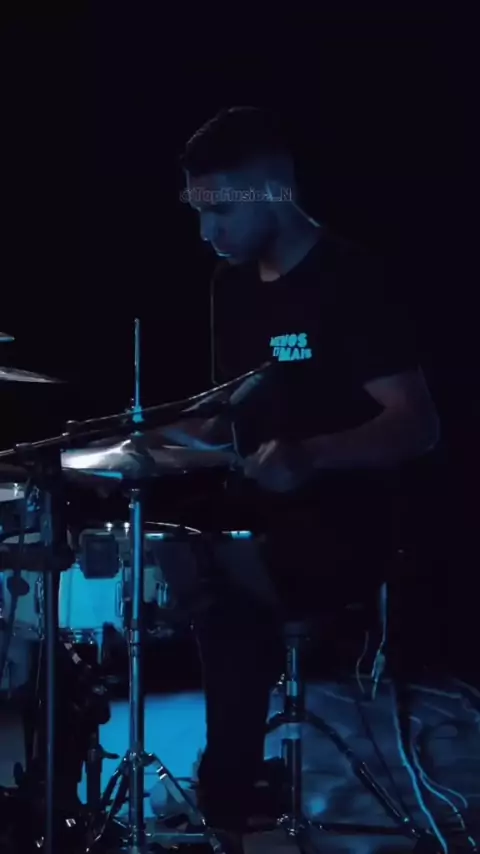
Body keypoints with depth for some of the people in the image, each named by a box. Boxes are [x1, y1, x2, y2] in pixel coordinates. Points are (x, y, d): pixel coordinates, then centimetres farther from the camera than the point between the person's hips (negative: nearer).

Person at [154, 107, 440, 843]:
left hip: (339, 527, -8)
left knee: (229, 599, -30)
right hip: (257, 513, 8)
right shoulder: (233, 286, 9)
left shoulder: (351, 283, -14)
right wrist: (177, 437, 1)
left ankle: (226, 815, -17)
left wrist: (309, 456, -34)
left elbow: (418, 426, -19)